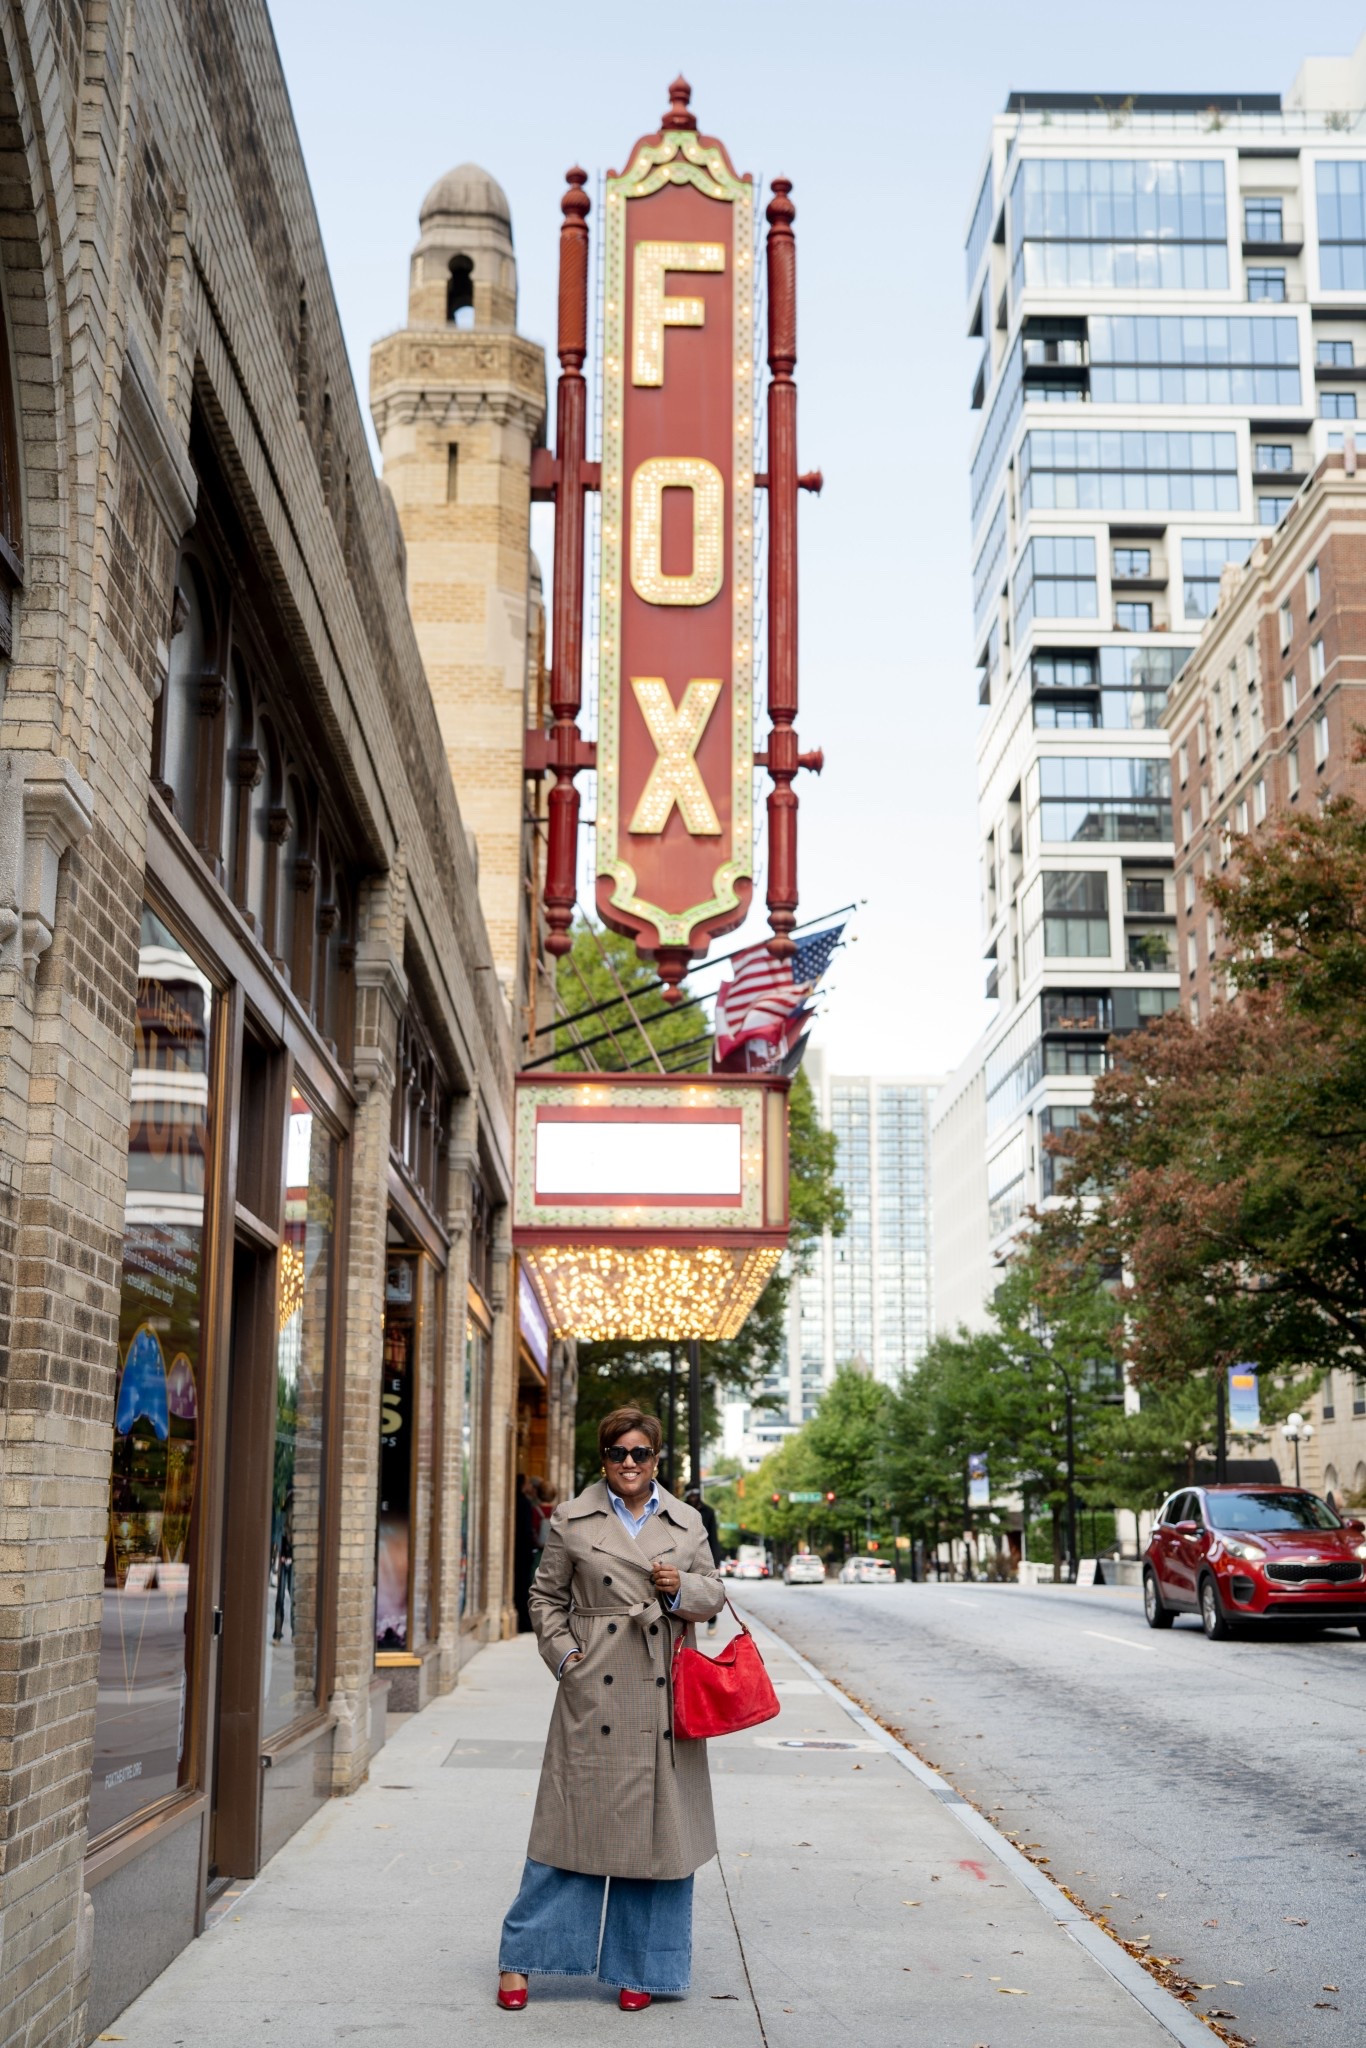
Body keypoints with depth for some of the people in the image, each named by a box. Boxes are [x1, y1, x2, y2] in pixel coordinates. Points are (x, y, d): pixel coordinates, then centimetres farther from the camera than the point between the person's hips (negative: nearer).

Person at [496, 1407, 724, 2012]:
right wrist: (563, 1654, -4)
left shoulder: (687, 1524, 10)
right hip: (593, 1694, -2)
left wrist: (681, 1589, -7)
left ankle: (640, 1969, 19)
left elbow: (713, 1595, 13)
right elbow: (546, 1596, 8)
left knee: (657, 1828, 5)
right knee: (574, 1821, -1)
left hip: (663, 1693, 2)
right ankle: (520, 1961, 12)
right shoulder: (572, 1520, 4)